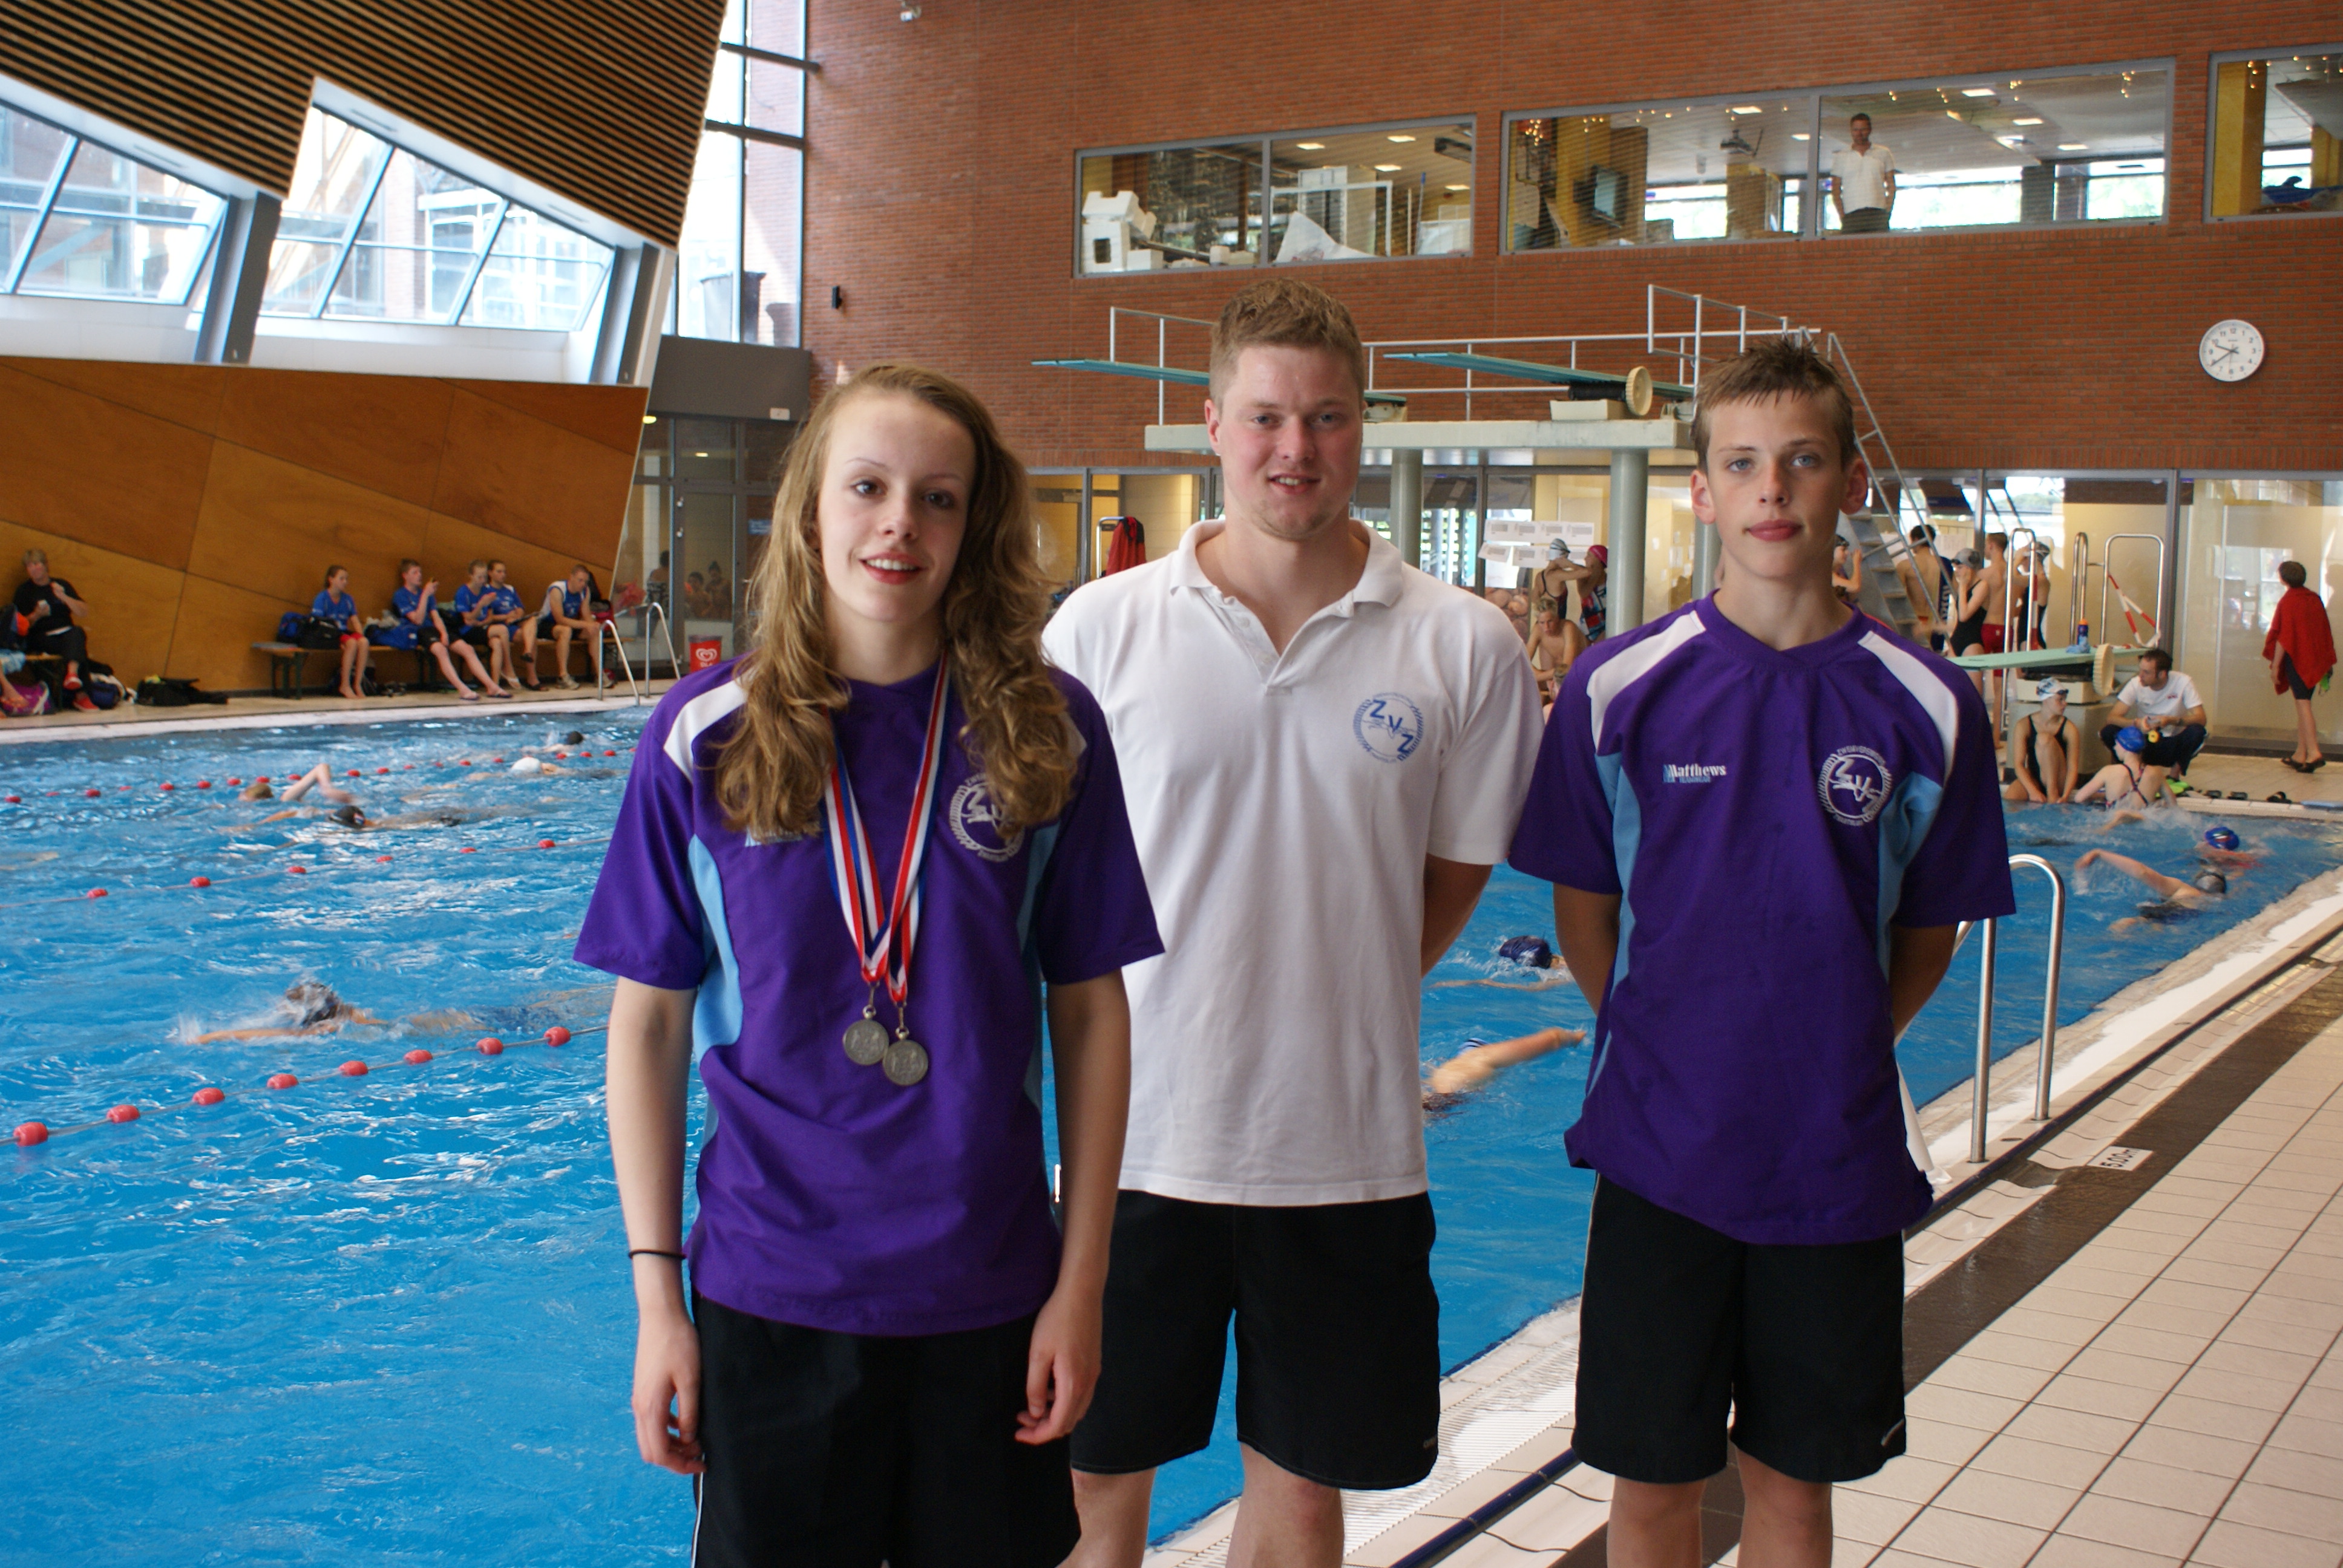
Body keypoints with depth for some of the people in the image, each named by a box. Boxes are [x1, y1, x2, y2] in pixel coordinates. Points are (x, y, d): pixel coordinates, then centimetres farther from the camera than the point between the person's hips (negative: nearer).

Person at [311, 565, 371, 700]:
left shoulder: (348, 599, 14)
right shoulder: (322, 598, -3)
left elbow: (355, 621, 12)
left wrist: (361, 634, -10)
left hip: (345, 632, 5)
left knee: (364, 642, -28)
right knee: (352, 643, -34)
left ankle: (358, 684, -23)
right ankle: (345, 686, -25)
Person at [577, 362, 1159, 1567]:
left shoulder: (1046, 730, -4)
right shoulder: (706, 738, -5)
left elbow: (1091, 1013, 0)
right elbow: (647, 1025, -1)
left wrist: (1081, 1281, -2)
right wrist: (655, 1293, -2)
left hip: (988, 1300, 1)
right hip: (765, 1296, 0)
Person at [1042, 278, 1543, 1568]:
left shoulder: (1464, 648, -4)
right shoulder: (1102, 627, -4)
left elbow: (1453, 874, 7)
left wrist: (1337, 997, 1)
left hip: (1345, 1146, 1)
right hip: (1137, 1132, 0)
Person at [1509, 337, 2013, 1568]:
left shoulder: (1925, 707, -4)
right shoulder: (1620, 689, -6)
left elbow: (1927, 937, 7)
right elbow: (1584, 917, 3)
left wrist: (1833, 1053, 5)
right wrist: (1665, 1051, 3)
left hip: (1839, 1158, 1)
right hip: (1661, 1147, -1)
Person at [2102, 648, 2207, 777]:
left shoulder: (2183, 683, -13)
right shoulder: (2136, 684, -11)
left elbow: (2200, 719, -19)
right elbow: (2112, 717, -18)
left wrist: (2172, 721, -37)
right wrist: (2136, 723, -38)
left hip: (2173, 747, -1)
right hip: (2145, 744, 1)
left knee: (2196, 731, -32)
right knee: (2108, 732, -24)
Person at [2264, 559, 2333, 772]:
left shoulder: (2288, 601, -11)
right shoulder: (2315, 599, 9)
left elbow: (2283, 637, -13)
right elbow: (2325, 633, 13)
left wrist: (2275, 666, -10)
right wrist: (2327, 663, 20)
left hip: (2296, 659, -7)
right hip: (2314, 661, 7)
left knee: (2303, 705, -10)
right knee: (2302, 704, 13)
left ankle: (2314, 752, -22)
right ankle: (2300, 755, 16)